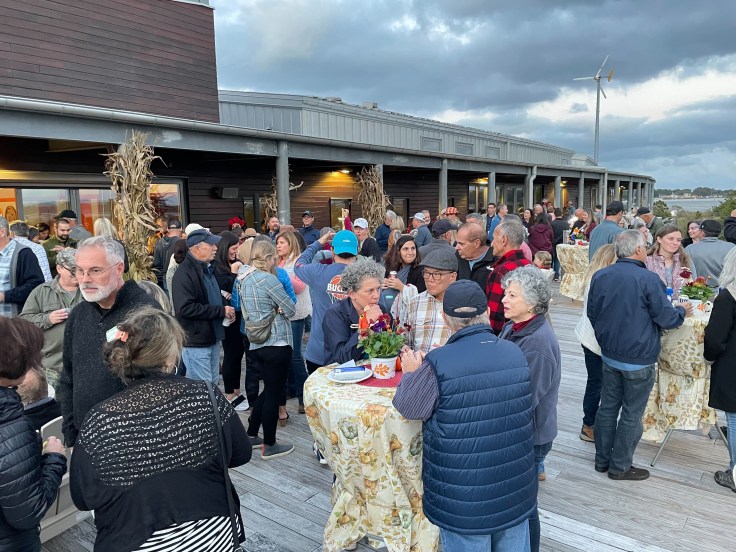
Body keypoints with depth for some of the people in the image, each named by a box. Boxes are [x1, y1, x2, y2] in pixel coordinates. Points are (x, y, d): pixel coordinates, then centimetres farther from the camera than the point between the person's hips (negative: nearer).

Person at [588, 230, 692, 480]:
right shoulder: (648, 279, -20)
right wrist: (682, 310, 9)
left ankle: (602, 459, 28)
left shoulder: (600, 276, -2)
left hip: (609, 355, 6)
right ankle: (620, 467, 20)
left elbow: (592, 314, 7)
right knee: (631, 414, 9)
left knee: (608, 407, 16)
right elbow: (666, 319, -12)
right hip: (639, 360, -5)